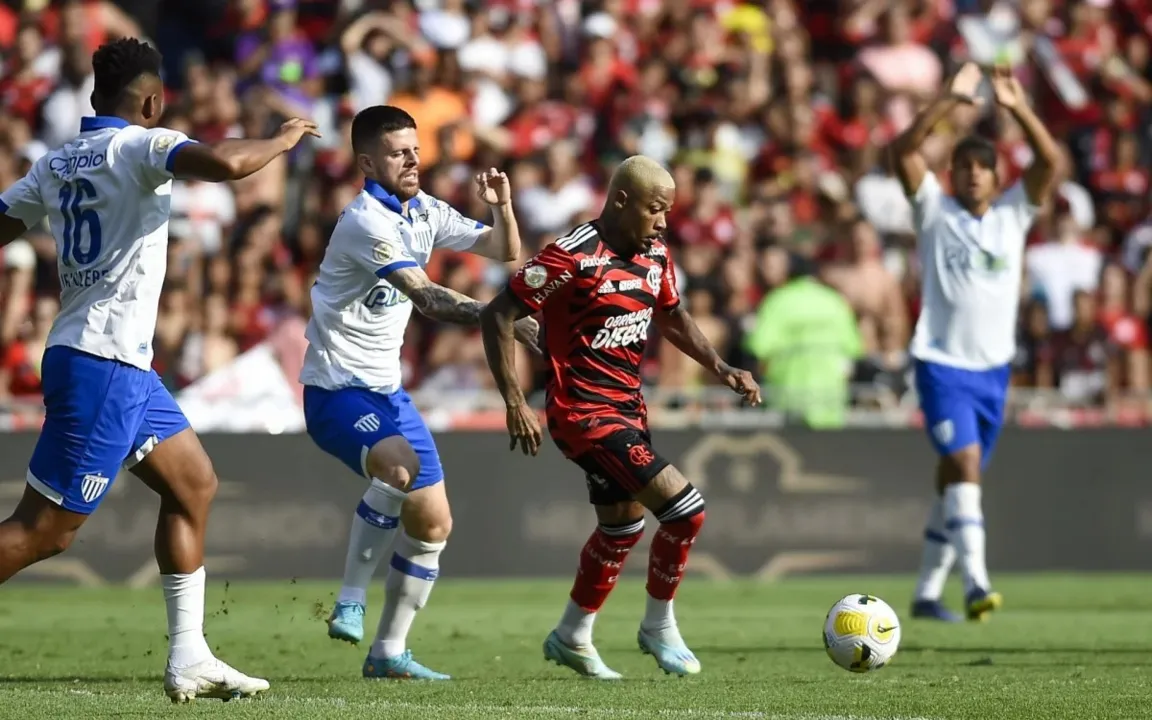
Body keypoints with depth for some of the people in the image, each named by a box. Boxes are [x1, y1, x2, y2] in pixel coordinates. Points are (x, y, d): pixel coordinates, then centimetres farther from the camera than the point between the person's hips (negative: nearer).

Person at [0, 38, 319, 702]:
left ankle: (189, 659, 15)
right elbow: (223, 164, -28)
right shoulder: (139, 146, -11)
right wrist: (284, 141, -10)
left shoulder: (56, 163, 12)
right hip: (104, 366, -9)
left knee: (194, 486, 15)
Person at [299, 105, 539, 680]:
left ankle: (389, 652, 16)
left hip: (387, 389, 9)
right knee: (399, 465, -36)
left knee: (432, 522, 5)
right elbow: (428, 299, -30)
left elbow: (504, 251, 13)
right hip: (337, 390, -9)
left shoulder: (424, 212, 8)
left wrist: (501, 206, -7)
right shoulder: (367, 221, -19)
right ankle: (351, 601, -21)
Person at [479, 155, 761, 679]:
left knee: (622, 526, 20)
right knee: (684, 509, -14)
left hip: (627, 408, 9)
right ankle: (659, 626, 7)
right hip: (584, 414, -9)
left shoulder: (655, 254, 3)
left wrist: (721, 368, 8)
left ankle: (572, 639, 38)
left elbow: (671, 316, 22)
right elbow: (497, 316, -18)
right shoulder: (573, 257, -21)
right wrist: (515, 403, -21)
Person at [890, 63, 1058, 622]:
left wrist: (1018, 108, -18)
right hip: (942, 362, -4)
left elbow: (1050, 161, -6)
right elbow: (903, 152, -13)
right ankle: (975, 582, -28)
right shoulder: (935, 211, 0)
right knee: (964, 463, -20)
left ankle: (927, 592, 19)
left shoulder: (1012, 213, 7)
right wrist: (951, 101, -21)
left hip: (993, 367, 4)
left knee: (954, 481, 10)